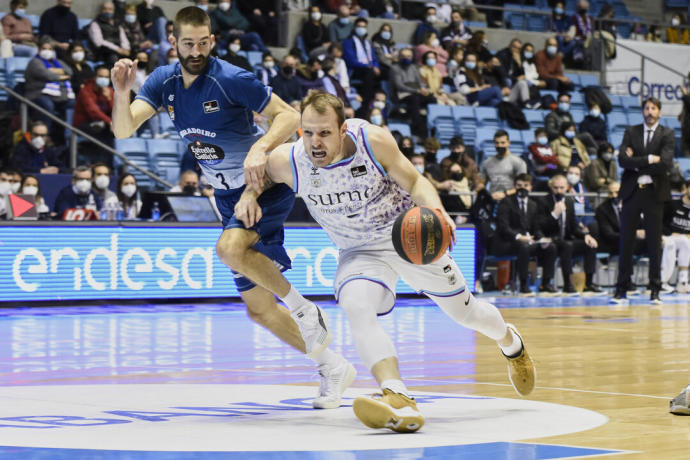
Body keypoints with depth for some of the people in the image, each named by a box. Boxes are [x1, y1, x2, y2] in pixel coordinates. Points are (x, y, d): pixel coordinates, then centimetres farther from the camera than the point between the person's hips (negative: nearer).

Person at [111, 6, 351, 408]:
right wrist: (122, 93, -30)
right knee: (258, 308, 4)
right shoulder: (164, 82, -2)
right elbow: (124, 130, -10)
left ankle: (307, 312, -15)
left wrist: (260, 149, -35)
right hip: (231, 198, 7)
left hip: (267, 184, -7)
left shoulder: (232, 79, -19)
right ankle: (333, 368, 18)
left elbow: (290, 116, -18)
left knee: (230, 248, -35)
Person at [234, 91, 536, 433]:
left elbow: (414, 181, -12)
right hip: (359, 251, 1)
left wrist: (435, 209, -31)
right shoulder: (287, 161, -22)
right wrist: (250, 194, -19)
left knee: (463, 311, 14)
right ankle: (398, 400, -47)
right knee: (355, 307, -32)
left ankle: (509, 341, 50)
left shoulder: (373, 141, -26)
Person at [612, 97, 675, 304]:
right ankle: (621, 289, 8)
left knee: (654, 243, 1)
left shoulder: (667, 135, 2)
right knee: (626, 242, 3)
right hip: (631, 192, 2)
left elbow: (666, 163, -13)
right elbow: (623, 160, -6)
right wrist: (649, 159, -14)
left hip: (654, 193, -2)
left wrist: (637, 163, -9)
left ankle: (655, 290, 6)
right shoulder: (631, 132, 8)